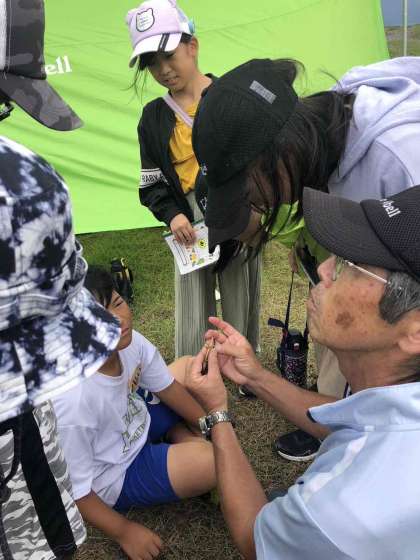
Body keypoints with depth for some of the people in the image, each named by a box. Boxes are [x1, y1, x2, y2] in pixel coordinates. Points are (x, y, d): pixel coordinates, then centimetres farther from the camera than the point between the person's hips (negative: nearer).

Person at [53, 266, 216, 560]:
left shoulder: (128, 342, -22)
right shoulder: (71, 404, -40)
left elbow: (166, 387, -2)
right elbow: (73, 490, -24)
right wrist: (124, 531, -15)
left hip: (135, 419, 7)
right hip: (116, 476, -6)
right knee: (224, 461, -23)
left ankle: (181, 436, 13)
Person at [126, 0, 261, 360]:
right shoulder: (154, 118, 8)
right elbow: (152, 184, 7)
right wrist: (172, 215, -13)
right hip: (190, 229, 2)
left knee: (241, 318, 11)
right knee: (192, 332, 6)